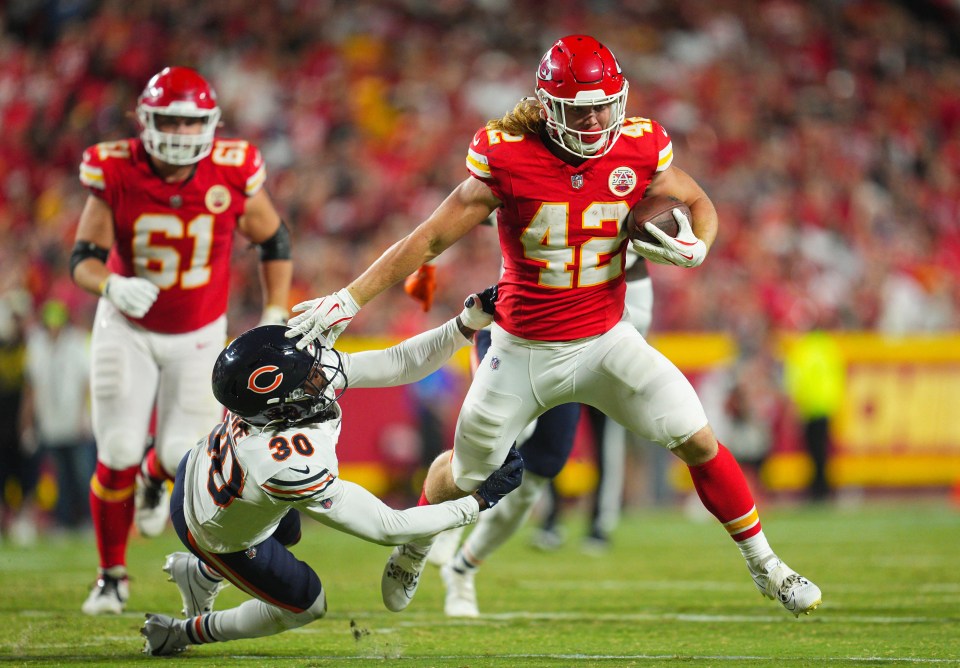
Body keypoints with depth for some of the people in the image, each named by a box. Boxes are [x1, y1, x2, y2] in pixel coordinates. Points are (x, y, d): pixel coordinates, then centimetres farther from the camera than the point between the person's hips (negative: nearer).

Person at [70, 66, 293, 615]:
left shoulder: (233, 174, -19)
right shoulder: (117, 173, -20)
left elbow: (275, 242, -2)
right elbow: (84, 259, -17)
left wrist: (275, 319, -6)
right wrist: (112, 286, -40)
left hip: (200, 334, 1)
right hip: (128, 328, 0)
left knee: (184, 456, -7)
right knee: (118, 455, -7)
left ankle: (155, 477, 34)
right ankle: (113, 575, 15)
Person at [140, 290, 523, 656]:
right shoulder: (297, 469, -47)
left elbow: (400, 364, -20)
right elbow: (388, 529, -35)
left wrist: (468, 322, -29)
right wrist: (480, 501, -33)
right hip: (217, 536, -7)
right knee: (305, 605, 14)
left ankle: (200, 574, 53)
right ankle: (182, 633, 26)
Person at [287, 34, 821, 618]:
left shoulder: (640, 149, -10)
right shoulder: (507, 159, -19)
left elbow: (700, 205, 9)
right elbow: (429, 241, -12)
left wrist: (694, 248, -15)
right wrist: (349, 300, -13)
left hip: (605, 340, 2)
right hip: (524, 350, -2)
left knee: (698, 439, -9)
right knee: (467, 476, 14)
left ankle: (765, 564, 7)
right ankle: (415, 545, 47)